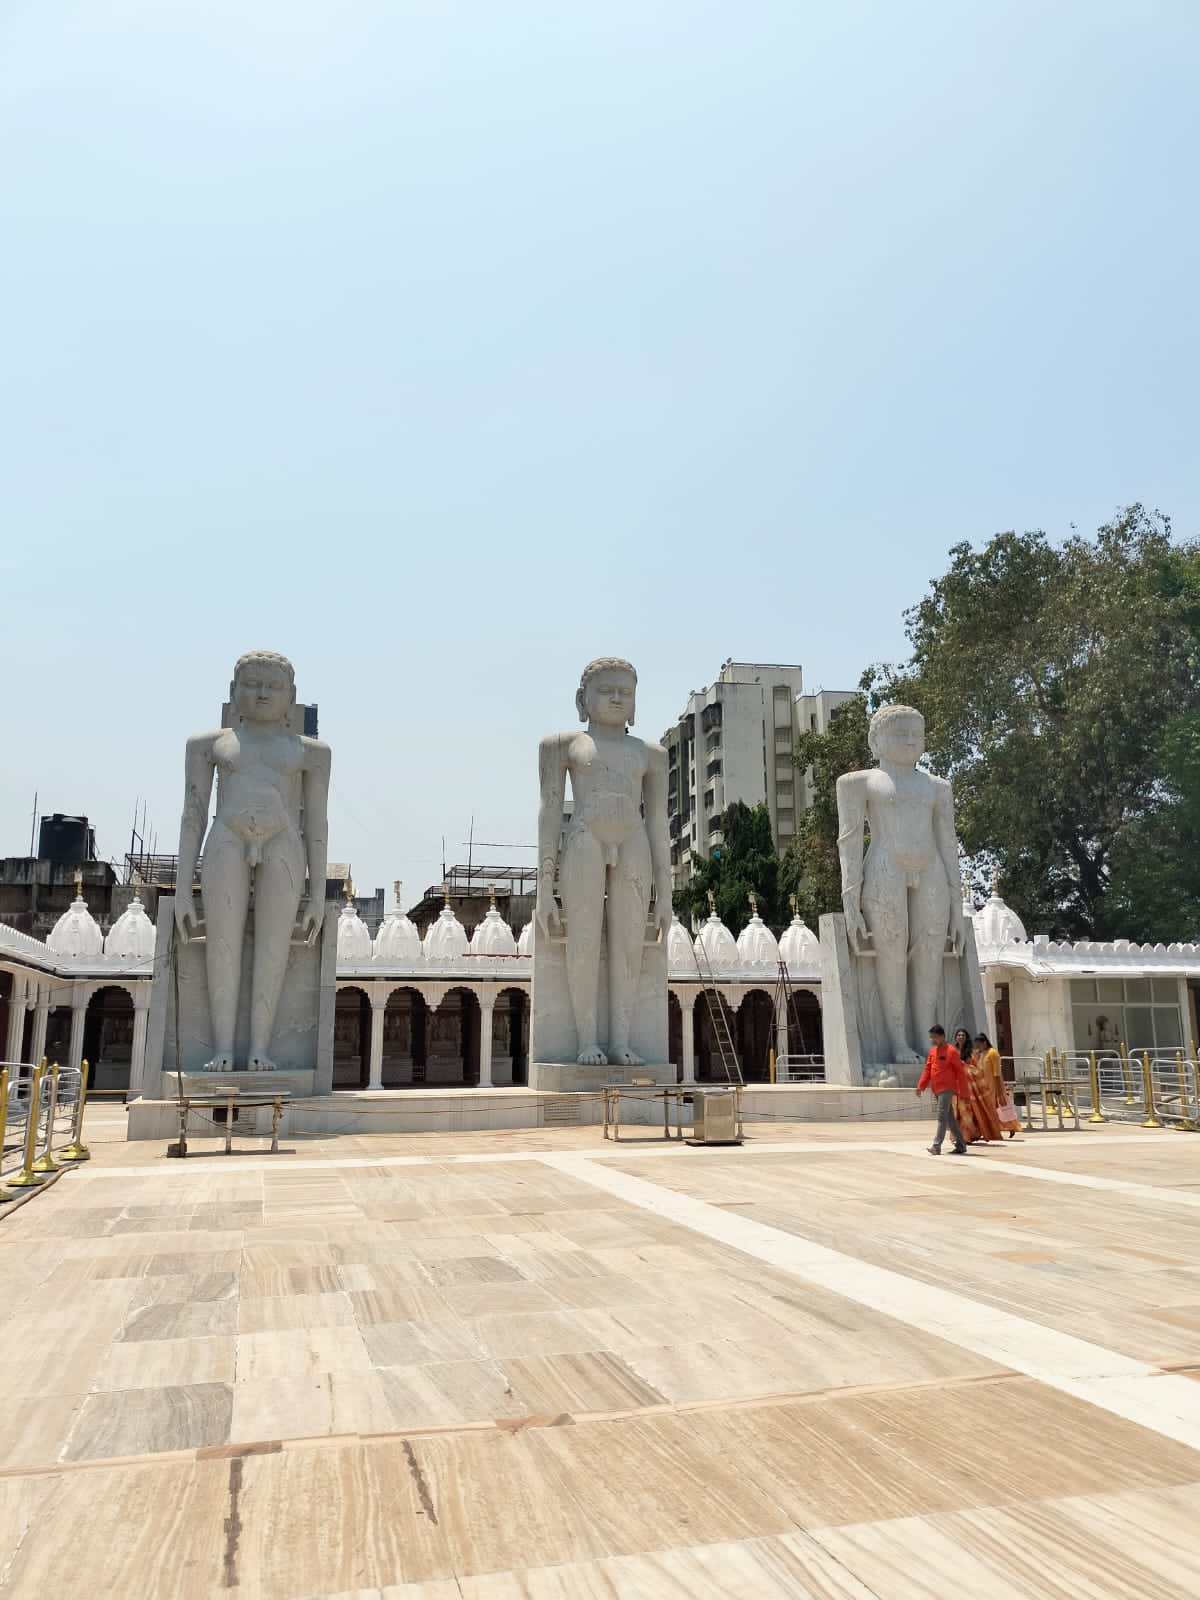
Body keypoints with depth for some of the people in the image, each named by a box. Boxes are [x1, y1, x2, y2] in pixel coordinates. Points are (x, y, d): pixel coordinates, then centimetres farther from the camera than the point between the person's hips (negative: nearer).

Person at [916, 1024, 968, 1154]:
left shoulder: (951, 1051, -10)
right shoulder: (932, 1051, 11)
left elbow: (960, 1073, -8)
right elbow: (927, 1069, 12)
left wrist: (963, 1093, -8)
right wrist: (921, 1086, 2)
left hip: (947, 1089, -8)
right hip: (936, 1089, 8)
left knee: (942, 1116, -14)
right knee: (950, 1118, 13)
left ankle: (936, 1146, -18)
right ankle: (961, 1145, 21)